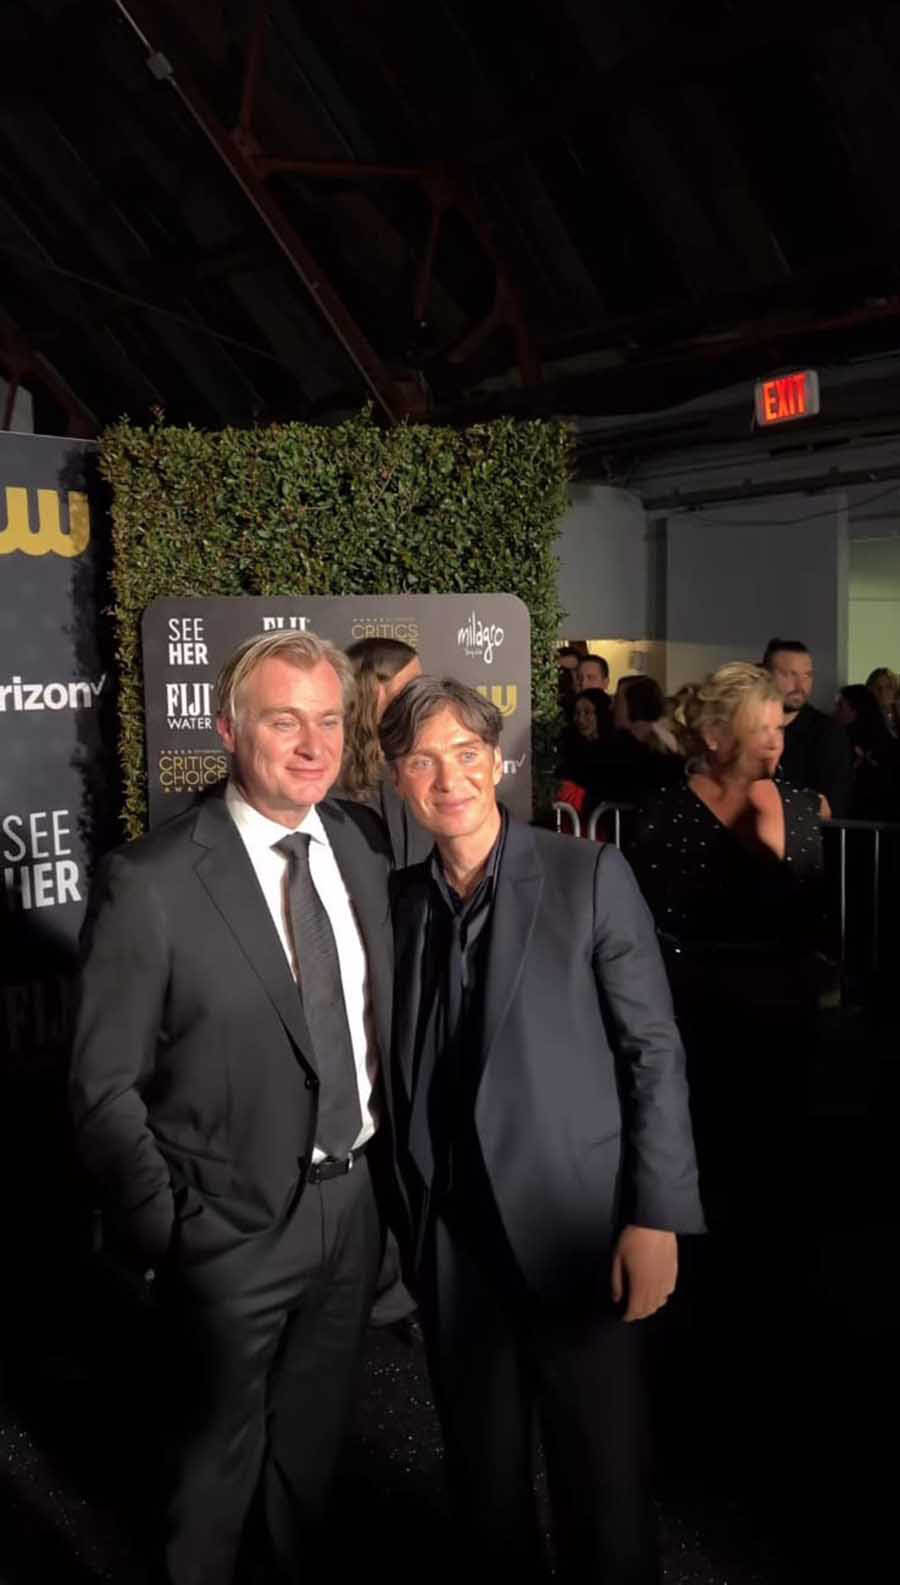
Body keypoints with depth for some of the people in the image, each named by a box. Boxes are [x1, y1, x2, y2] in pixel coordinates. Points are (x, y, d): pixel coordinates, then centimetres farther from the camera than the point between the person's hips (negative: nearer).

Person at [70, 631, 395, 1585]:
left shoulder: (364, 843, -4)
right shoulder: (150, 884, -20)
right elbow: (104, 1086, -13)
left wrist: (386, 1163, 4)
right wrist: (161, 1231, -12)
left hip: (355, 1200, 5)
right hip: (236, 1223, -5)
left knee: (315, 1428, 27)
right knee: (219, 1452, 19)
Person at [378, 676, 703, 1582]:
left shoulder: (590, 877, -7)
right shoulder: (398, 902, 4)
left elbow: (654, 1052, -8)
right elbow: (404, 1074, 8)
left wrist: (657, 1217, -12)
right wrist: (407, 1218, 6)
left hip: (576, 1230, -3)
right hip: (451, 1238, 4)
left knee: (602, 1489, 8)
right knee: (483, 1481, 19)